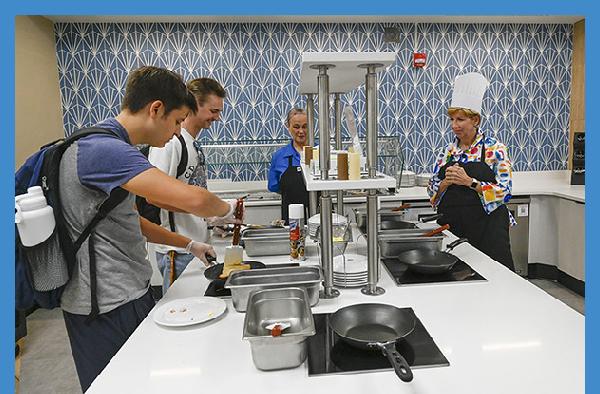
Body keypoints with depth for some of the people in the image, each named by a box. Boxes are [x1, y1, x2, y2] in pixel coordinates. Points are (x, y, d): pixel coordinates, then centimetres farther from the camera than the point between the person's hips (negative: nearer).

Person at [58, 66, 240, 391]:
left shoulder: (107, 148, 12)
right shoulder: (104, 150, -22)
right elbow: (193, 199, -33)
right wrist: (226, 209, -11)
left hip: (128, 293, 10)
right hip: (107, 307, -10)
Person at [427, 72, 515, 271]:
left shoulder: (494, 148, -4)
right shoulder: (447, 151, 8)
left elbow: (504, 191, -11)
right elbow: (432, 191, 9)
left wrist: (469, 182, -20)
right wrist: (447, 182, -11)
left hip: (486, 227, -3)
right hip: (452, 226, 3)